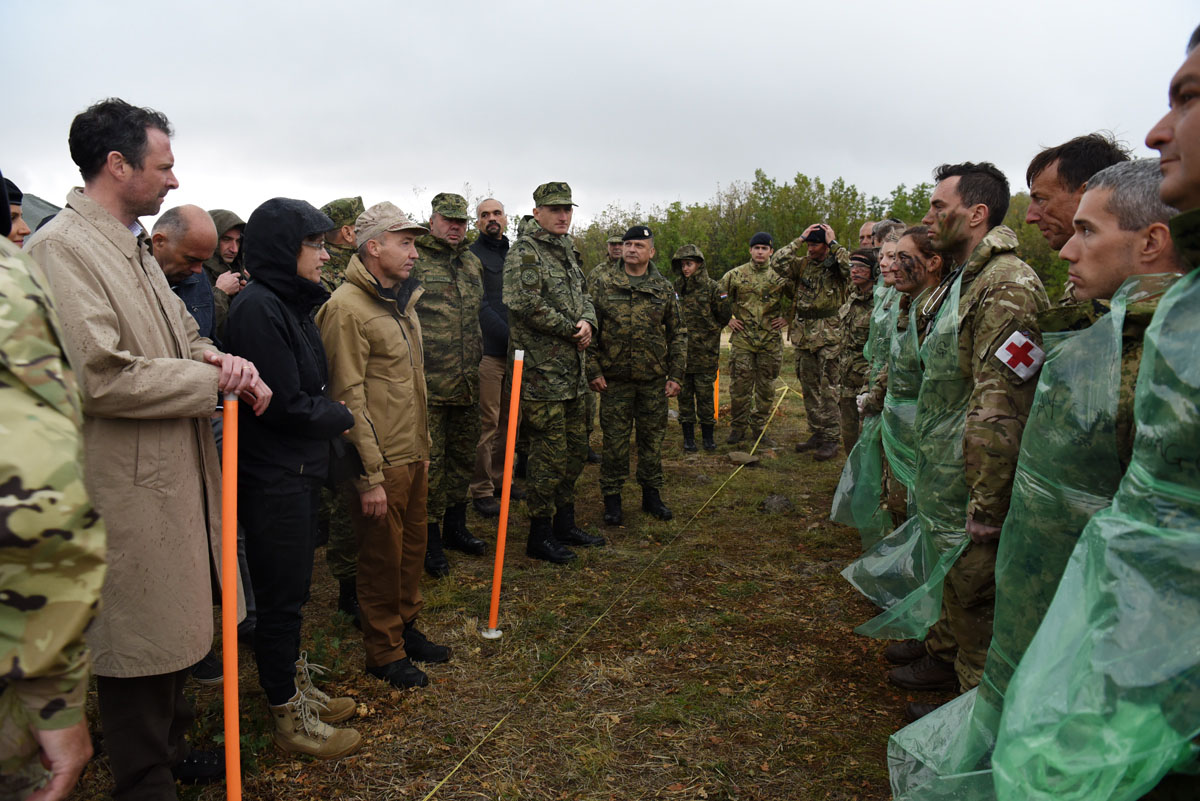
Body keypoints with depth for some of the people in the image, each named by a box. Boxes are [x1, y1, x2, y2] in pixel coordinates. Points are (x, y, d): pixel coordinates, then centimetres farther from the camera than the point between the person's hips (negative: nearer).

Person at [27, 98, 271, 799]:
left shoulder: (137, 247, 13)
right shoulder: (60, 249, -17)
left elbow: (183, 334, 19)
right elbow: (99, 376, -25)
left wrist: (223, 359, -4)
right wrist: (212, 378, -16)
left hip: (178, 477, 9)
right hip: (130, 490, -9)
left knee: (175, 630, 22)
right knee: (140, 645, 6)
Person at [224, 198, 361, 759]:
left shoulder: (293, 304, 10)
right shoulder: (257, 308, -20)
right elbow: (285, 404, -21)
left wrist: (329, 416, -2)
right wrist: (343, 418, -7)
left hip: (301, 470, 9)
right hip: (273, 476, -9)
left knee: (292, 589, 20)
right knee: (281, 596, 4)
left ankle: (296, 688, 36)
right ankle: (289, 718, 20)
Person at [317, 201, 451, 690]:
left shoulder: (402, 301, 13)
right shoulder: (348, 307, -16)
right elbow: (349, 398, -19)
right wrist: (369, 476, -18)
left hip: (412, 456, 9)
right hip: (381, 463, -8)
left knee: (413, 547, 20)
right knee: (382, 558, 6)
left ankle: (405, 627, 38)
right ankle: (384, 653, 23)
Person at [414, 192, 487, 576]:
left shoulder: (472, 262, 15)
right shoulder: (413, 259, -5)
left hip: (467, 382, 7)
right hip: (428, 383, -6)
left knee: (463, 455, 15)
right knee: (430, 459, -1)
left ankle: (455, 526, 30)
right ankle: (430, 537, 12)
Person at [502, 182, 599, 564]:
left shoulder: (567, 252, 17)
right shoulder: (524, 252, -11)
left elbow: (584, 296, 19)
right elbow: (527, 306, -22)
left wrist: (587, 322, -4)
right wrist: (573, 329, -13)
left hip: (573, 373, 9)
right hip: (541, 372, -9)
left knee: (576, 449, 16)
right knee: (550, 454, -4)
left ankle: (564, 524, 31)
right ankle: (539, 536, 10)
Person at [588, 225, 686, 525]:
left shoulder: (664, 288, 7)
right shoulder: (601, 281, 1)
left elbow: (678, 333, 10)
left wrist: (676, 375, 3)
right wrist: (593, 370, -7)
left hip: (654, 380, 2)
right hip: (614, 379, -2)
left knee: (652, 438, 10)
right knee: (615, 441, 3)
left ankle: (651, 494, 25)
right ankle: (612, 498, 15)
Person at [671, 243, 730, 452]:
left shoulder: (712, 288, -3)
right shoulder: (676, 287, 7)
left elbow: (724, 317, 4)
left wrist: (708, 332, 8)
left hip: (705, 351, -3)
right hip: (681, 349, 3)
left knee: (705, 393, 2)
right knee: (684, 393, 6)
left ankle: (708, 436, 13)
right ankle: (688, 436, 14)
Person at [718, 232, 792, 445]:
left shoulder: (780, 276, 5)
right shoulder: (735, 274, 3)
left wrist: (787, 318, 5)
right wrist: (728, 319, 4)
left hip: (771, 341, 1)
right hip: (742, 339, -1)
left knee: (766, 388, 7)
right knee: (740, 386, 0)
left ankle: (759, 428, 19)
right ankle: (738, 428, 13)